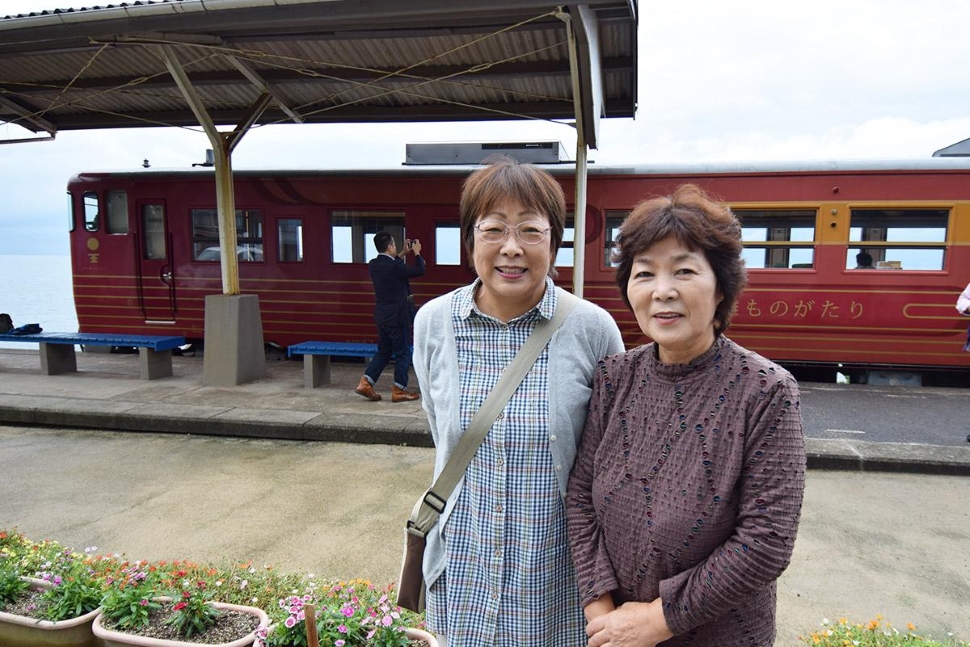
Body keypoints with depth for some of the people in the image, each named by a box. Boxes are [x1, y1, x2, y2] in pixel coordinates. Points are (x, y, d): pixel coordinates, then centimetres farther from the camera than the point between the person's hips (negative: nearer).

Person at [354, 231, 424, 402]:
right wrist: (417, 252, 4)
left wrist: (403, 254, 21)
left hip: (381, 316, 8)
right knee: (403, 353, 5)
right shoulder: (394, 266, -20)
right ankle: (399, 391, 11)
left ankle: (365, 382, 12)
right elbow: (420, 270, -10)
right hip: (397, 316, -8)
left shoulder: (374, 264, 2)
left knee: (383, 351, 19)